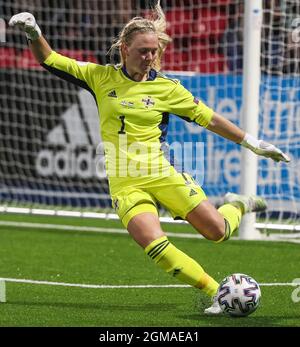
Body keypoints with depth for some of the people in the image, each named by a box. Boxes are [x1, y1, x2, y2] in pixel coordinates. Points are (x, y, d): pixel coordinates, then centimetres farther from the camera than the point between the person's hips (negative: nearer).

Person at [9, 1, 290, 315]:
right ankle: (216, 293, -9)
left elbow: (207, 118, 7)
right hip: (124, 184, 0)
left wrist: (253, 143, 7)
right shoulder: (101, 77, 3)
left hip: (161, 175, 0)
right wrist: (34, 35, -11)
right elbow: (49, 60, 7)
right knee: (154, 244, -23)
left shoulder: (166, 88, 1)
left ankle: (238, 206, 34)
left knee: (217, 231, -3)